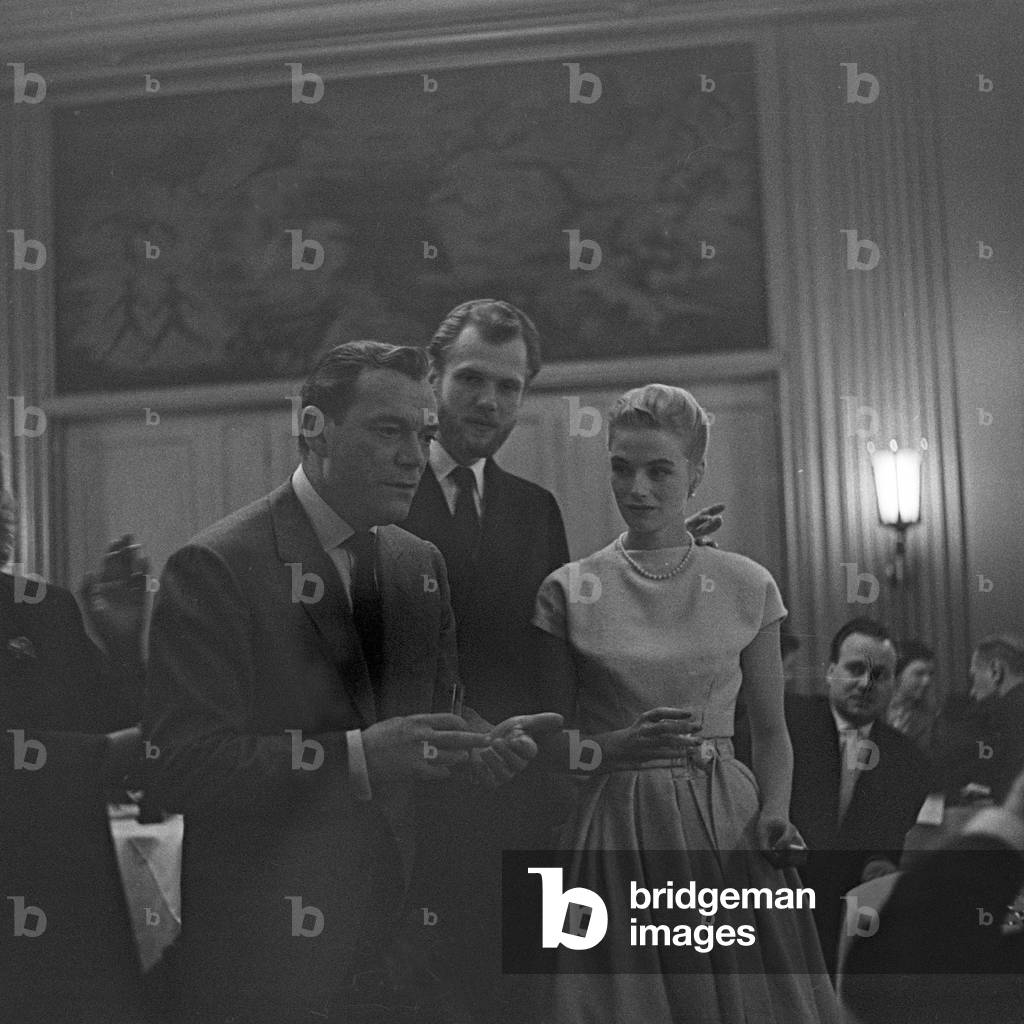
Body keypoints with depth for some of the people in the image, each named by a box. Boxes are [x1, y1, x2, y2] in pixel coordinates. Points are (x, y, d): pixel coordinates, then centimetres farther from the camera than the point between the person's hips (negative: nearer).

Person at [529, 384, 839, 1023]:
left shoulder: (747, 586, 3)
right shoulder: (569, 592, 0)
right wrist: (616, 745, -15)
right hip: (618, 832, -1)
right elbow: (543, 736, 3)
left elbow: (770, 731, 9)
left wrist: (774, 812, -8)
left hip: (730, 826, 1)